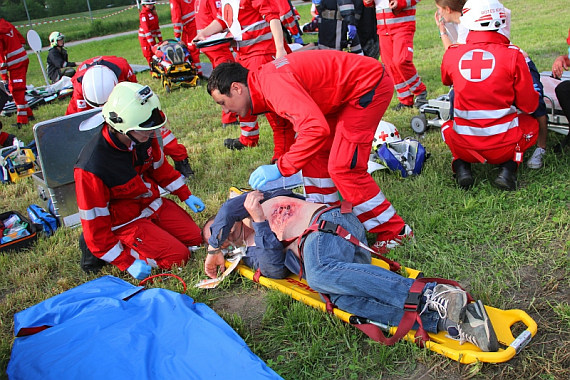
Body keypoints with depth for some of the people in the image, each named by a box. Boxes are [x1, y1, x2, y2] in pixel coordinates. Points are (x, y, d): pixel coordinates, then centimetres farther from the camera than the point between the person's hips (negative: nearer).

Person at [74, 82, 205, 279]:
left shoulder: (144, 137, -15)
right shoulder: (92, 168, -34)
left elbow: (160, 167, 9)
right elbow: (94, 223, -25)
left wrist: (186, 196, 8)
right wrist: (127, 263, -23)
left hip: (153, 203, 7)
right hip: (126, 222, -7)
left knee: (195, 237, 6)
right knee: (177, 257, -13)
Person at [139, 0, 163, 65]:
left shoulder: (153, 12, 10)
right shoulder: (143, 14, -15)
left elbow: (157, 26, 14)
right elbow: (146, 29, -21)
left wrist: (160, 39, 10)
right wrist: (151, 44, -25)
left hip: (152, 37, 8)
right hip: (145, 38, -8)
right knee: (150, 57, -6)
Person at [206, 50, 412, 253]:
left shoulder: (273, 83, -26)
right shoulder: (264, 82, 6)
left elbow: (316, 128, -36)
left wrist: (280, 168, -29)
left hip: (370, 84, -10)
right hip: (346, 93, 10)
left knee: (343, 168, -11)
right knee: (314, 156, 10)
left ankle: (393, 232, 4)